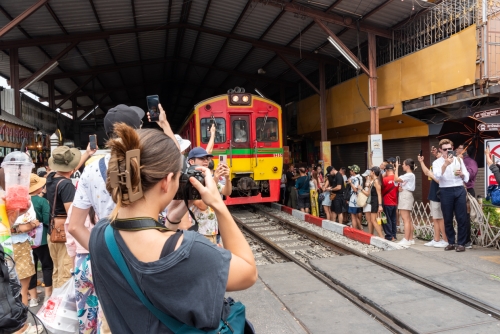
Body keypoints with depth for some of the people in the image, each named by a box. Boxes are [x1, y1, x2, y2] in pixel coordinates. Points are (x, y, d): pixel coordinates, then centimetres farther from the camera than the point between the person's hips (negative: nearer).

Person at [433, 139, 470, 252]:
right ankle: (451, 242, 18)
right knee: (448, 219, 6)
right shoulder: (437, 162, 3)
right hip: (446, 191, -1)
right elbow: (437, 175, -17)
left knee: (462, 218, 0)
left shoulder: (459, 160, 12)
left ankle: (461, 243, 9)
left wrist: (461, 174, -10)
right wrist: (445, 164, -27)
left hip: (459, 190, 1)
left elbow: (466, 177, 12)